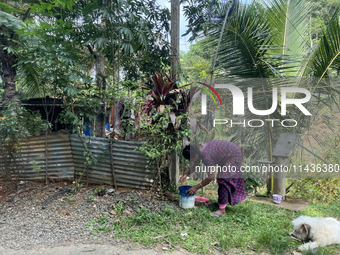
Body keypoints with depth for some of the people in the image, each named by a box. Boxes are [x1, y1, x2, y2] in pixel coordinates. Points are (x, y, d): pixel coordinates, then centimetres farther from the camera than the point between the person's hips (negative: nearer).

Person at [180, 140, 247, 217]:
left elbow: (211, 177, -29)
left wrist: (196, 187, -23)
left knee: (223, 179, -15)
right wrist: (186, 174, -3)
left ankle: (222, 210, -14)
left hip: (233, 156, -10)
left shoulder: (206, 157, -35)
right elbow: (196, 165, 9)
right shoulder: (199, 149, -7)